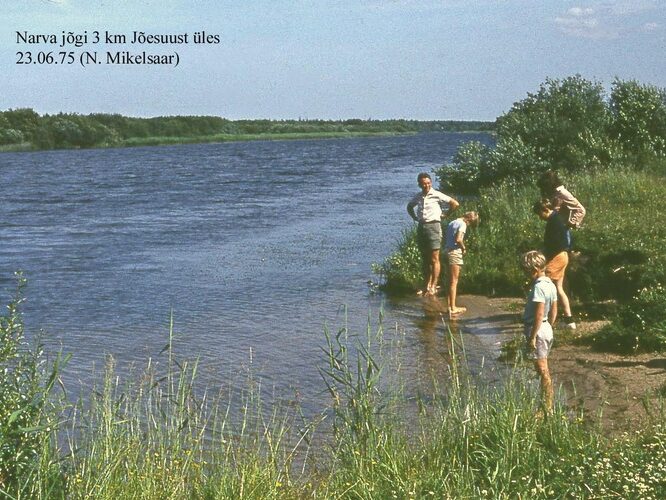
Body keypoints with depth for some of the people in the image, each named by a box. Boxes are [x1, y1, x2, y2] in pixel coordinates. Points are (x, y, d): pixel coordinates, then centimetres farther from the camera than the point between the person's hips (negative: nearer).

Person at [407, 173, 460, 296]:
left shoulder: (436, 195, -5)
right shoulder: (418, 197, 11)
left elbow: (455, 204, -5)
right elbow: (409, 207, 31)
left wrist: (444, 215, -1)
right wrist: (415, 218, 17)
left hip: (433, 226, -6)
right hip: (421, 227, 6)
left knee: (434, 259, -5)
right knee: (425, 259, 9)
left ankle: (433, 287, -5)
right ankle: (427, 286, 14)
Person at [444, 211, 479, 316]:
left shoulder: (452, 223, 16)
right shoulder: (463, 224, -10)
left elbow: (447, 237, 14)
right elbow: (458, 239, -22)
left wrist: (461, 246, 10)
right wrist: (463, 248, -5)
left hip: (447, 251, 8)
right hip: (455, 252, -8)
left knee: (450, 281, 14)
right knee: (454, 281, -3)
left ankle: (450, 306, 18)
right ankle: (453, 308, 0)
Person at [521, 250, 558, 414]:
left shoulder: (538, 287, -21)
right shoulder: (550, 284, 8)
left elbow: (539, 314, -23)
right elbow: (554, 311, 14)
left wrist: (532, 337, -21)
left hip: (538, 329, -10)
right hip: (547, 329, 10)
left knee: (542, 370, -4)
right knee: (543, 370, 16)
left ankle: (547, 409, 1)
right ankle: (548, 405, 23)